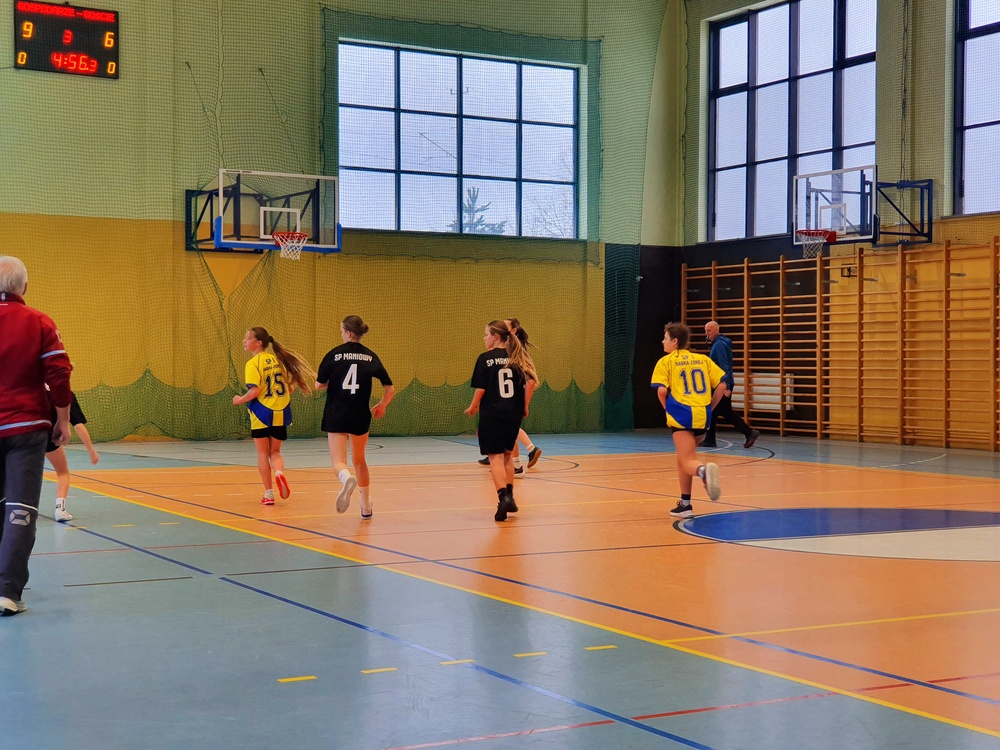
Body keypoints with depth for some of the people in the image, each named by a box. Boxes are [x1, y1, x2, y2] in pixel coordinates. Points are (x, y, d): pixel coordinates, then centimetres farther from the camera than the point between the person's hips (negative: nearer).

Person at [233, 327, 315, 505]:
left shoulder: (253, 363, -11)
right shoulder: (277, 359, 7)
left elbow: (255, 391, -20)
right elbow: (290, 387, 9)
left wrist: (240, 400, -3)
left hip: (261, 412, -4)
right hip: (281, 413, 4)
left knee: (263, 453, 9)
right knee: (275, 452, 15)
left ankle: (268, 494, 8)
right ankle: (279, 471, -17)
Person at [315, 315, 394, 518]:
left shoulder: (334, 354, -4)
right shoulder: (370, 356, 3)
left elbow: (319, 385, -1)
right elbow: (389, 388, 1)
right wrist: (381, 406, 20)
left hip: (336, 415, -3)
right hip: (361, 416, 3)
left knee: (338, 460, -4)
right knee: (359, 460, 21)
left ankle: (347, 479, -40)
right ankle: (366, 507, 28)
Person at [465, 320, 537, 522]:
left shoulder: (485, 358, -6)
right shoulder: (516, 356, 5)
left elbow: (480, 389, -8)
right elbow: (531, 382, -3)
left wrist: (472, 407, 9)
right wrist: (525, 406, 9)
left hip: (492, 414, -4)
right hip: (513, 413, 4)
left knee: (495, 456, -1)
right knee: (507, 454, 21)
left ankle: (503, 497, -18)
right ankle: (509, 497, 21)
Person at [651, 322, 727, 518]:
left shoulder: (666, 362, 3)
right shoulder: (703, 359, 16)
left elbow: (662, 390, -10)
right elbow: (721, 385, 9)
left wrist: (667, 408, 7)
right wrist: (709, 408, 16)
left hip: (681, 414, -5)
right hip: (703, 415, 5)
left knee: (688, 462, -8)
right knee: (683, 458, 21)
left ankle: (704, 471, -43)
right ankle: (685, 504, 19)